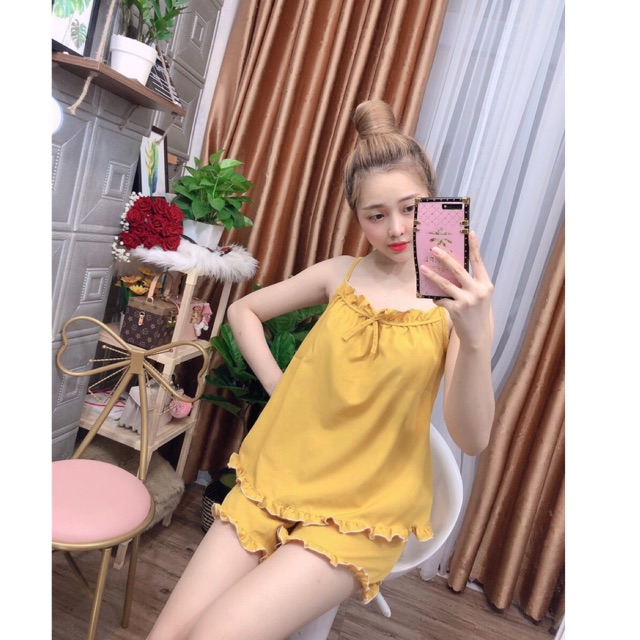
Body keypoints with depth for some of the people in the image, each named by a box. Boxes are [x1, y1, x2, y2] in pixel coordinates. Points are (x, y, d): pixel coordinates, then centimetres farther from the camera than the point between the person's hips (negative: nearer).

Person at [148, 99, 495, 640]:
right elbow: (243, 310, 14)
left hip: (362, 511, -3)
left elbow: (471, 439, -16)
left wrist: (477, 340, -34)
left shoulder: (457, 298, -7)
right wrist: (278, 386, 2)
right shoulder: (340, 274, 3)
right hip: (276, 479, 3)